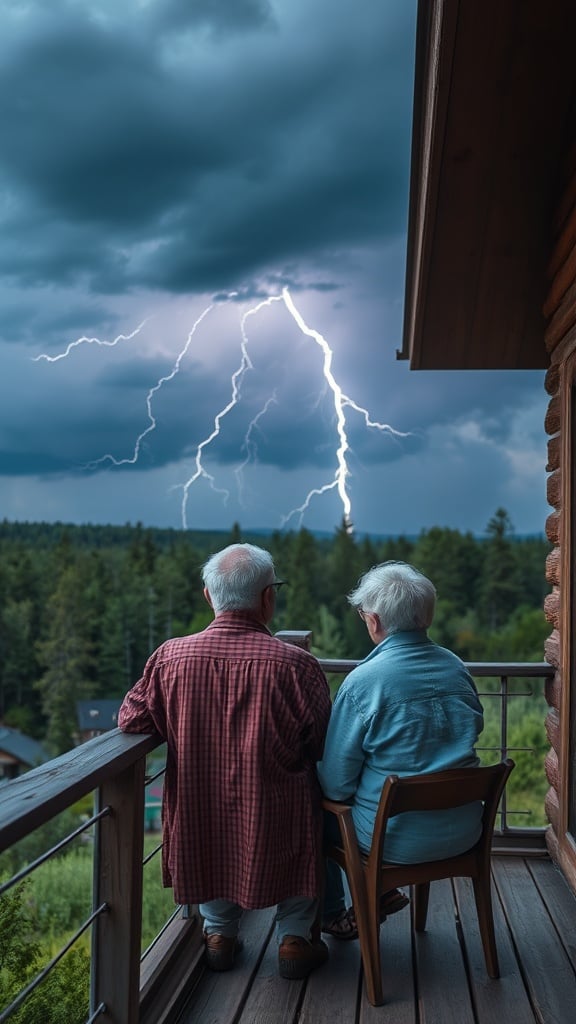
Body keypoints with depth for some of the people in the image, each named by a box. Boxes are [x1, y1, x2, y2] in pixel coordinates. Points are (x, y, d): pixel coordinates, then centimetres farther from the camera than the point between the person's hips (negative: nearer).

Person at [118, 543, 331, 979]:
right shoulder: (296, 664, -17)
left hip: (199, 825, 3)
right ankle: (295, 936, 25)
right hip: (275, 828, -2)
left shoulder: (171, 656, -12)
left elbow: (132, 719, -3)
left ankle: (219, 931, 35)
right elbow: (322, 747, -8)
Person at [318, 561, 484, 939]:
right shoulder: (458, 668, -2)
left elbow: (336, 783, -14)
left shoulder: (363, 682, -19)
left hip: (397, 840, -6)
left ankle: (331, 915, 34)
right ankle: (382, 890, 28)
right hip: (466, 832, 6)